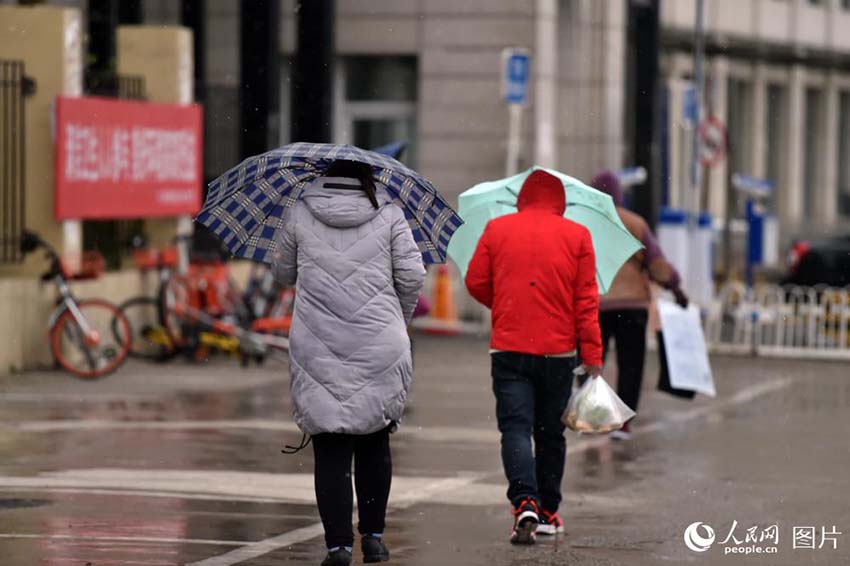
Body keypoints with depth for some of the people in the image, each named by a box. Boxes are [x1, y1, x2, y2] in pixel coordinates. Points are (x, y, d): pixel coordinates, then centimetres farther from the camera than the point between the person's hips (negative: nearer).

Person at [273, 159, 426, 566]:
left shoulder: (300, 213, 4)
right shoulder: (389, 215, 2)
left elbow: (283, 273, 14)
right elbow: (412, 277, -1)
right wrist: (399, 322, 15)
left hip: (317, 349, 0)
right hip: (379, 349, 0)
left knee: (330, 449, 1)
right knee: (374, 442, 15)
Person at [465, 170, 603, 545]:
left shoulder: (496, 229, 2)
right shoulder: (577, 236, 1)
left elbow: (475, 283, 7)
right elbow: (586, 300, -1)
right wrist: (592, 355, 2)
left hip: (508, 349, -1)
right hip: (558, 349, 1)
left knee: (515, 428, -4)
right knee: (550, 432, 13)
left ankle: (525, 502, -25)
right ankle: (548, 513, 20)